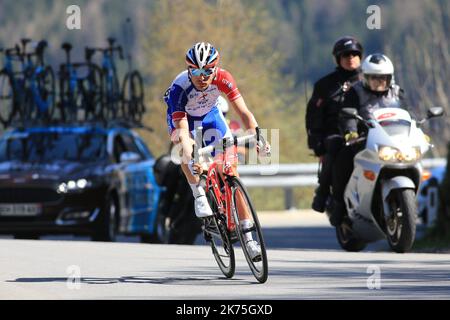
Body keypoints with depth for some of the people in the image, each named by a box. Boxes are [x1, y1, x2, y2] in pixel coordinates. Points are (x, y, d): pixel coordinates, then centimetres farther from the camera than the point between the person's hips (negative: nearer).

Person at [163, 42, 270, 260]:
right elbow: (183, 130, -44)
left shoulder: (222, 79, -31)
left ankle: (248, 237, -5)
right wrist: (191, 159, -60)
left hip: (210, 116, 2)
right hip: (182, 118, -2)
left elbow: (243, 111, -33)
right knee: (187, 148, -37)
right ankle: (199, 196, -17)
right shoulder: (179, 89, -38)